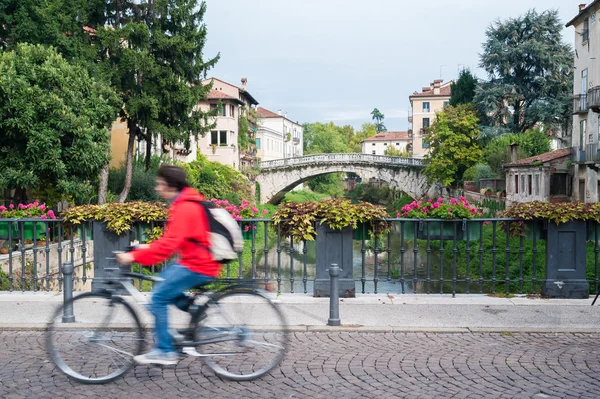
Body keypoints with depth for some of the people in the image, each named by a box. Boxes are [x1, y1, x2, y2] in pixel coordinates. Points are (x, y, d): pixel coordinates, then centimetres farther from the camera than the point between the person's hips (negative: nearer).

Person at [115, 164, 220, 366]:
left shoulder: (184, 209, -20)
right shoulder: (184, 203, 12)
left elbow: (168, 244, -28)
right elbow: (171, 239, 21)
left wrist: (134, 256, -25)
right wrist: (147, 247, 12)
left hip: (197, 266, -10)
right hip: (192, 259, 10)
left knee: (159, 298, -8)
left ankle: (165, 352, 1)